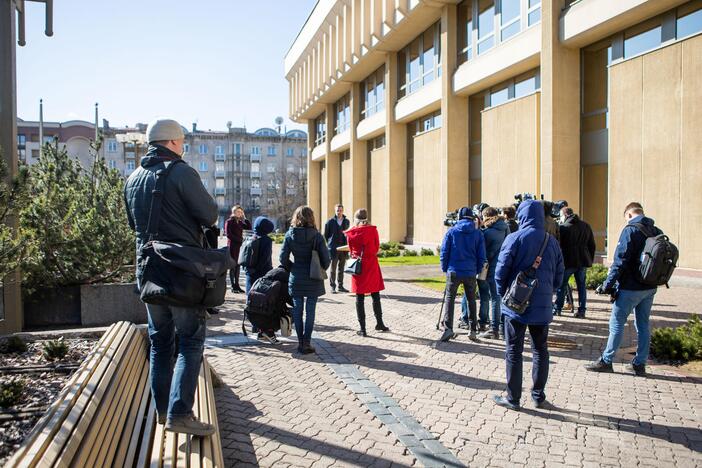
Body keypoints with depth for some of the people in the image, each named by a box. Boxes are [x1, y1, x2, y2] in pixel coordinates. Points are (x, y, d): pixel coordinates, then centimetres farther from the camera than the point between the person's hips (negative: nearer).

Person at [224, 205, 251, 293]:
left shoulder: (240, 222, 16)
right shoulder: (229, 222, -3)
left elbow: (249, 228, 10)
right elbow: (228, 234, -11)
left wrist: (244, 218, 5)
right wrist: (240, 239, -15)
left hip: (239, 246, 6)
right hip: (232, 245, -6)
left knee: (238, 266, 8)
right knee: (233, 266, -4)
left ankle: (237, 285, 13)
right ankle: (233, 286, -1)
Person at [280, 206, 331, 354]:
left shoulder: (290, 235, -3)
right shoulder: (316, 235, -9)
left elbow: (283, 258, -3)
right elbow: (326, 258, -9)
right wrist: (320, 270, 9)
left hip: (296, 279, 2)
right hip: (313, 280, -2)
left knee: (297, 310, 12)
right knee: (310, 311, 5)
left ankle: (300, 341, 16)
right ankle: (306, 343, 6)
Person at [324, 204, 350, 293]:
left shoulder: (346, 221, 9)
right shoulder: (330, 222, -3)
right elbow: (326, 235, 3)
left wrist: (346, 244, 5)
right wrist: (330, 243, 1)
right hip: (333, 248, -4)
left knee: (341, 268, 10)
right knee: (333, 268, 1)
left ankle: (340, 286, 17)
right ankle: (332, 287, 7)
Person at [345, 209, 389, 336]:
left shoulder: (351, 233, -3)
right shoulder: (372, 230, -5)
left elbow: (351, 250, 7)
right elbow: (377, 247, 3)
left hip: (357, 266, 0)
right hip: (371, 265, 0)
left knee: (360, 297, 4)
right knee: (375, 296, 13)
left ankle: (362, 328, 6)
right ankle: (379, 323, 21)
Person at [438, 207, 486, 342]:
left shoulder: (451, 231, -2)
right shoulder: (478, 233, 1)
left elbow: (444, 252, -2)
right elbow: (481, 256, 2)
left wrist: (445, 269, 8)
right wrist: (477, 270, 13)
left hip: (454, 272, -2)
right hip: (470, 273, 2)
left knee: (449, 299, 3)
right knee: (471, 300, 14)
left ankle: (448, 328, -11)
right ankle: (473, 330, 16)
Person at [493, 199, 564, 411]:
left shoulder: (515, 238, -12)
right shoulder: (552, 242, 3)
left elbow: (501, 270, -12)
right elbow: (559, 276, 8)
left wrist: (502, 294, 3)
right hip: (542, 307, 4)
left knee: (513, 351, 6)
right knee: (540, 350, 17)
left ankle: (513, 398, 12)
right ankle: (538, 395, 25)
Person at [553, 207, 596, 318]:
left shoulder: (563, 227, -8)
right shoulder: (586, 226, 10)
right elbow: (592, 245, 13)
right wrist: (590, 260, 17)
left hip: (568, 261, -5)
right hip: (583, 261, 5)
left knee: (561, 285, 7)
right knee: (581, 285, 9)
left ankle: (557, 309, 12)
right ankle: (581, 311, 9)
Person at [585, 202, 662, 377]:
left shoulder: (630, 230, -13)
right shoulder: (656, 231, 8)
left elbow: (620, 260, -18)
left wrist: (608, 284, -14)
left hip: (630, 288, -7)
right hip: (650, 288, 7)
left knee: (617, 323, 1)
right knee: (643, 325, 13)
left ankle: (606, 361, 7)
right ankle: (640, 364, 19)